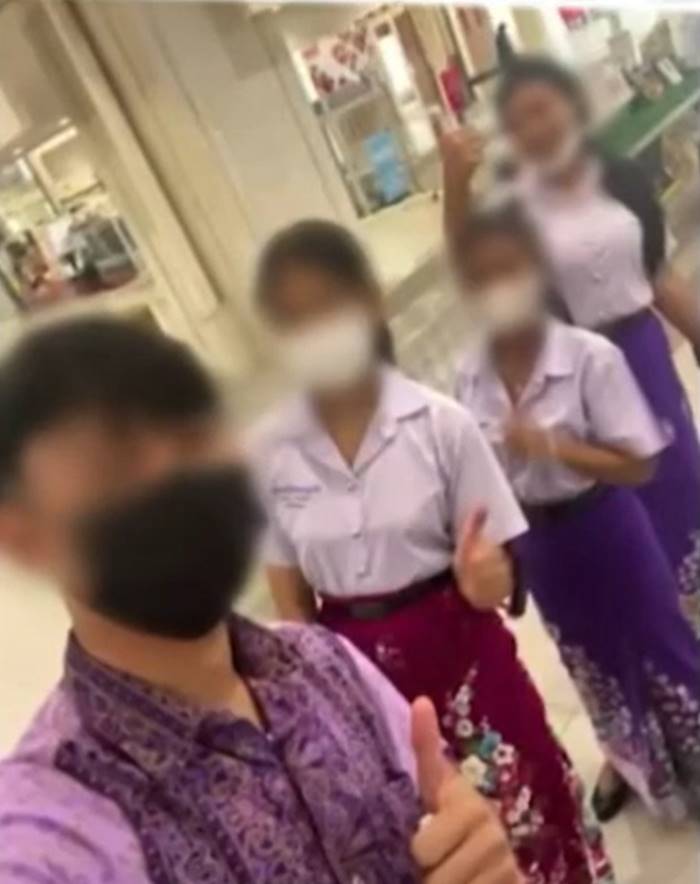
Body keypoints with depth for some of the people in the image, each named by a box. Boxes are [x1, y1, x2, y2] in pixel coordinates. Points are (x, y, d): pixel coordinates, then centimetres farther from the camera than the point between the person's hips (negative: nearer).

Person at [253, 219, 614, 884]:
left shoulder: (438, 423, -14)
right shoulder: (270, 453, -8)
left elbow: (493, 568, -7)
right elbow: (291, 600, 0)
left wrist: (482, 581, -29)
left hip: (459, 655, -1)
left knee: (520, 821, 15)